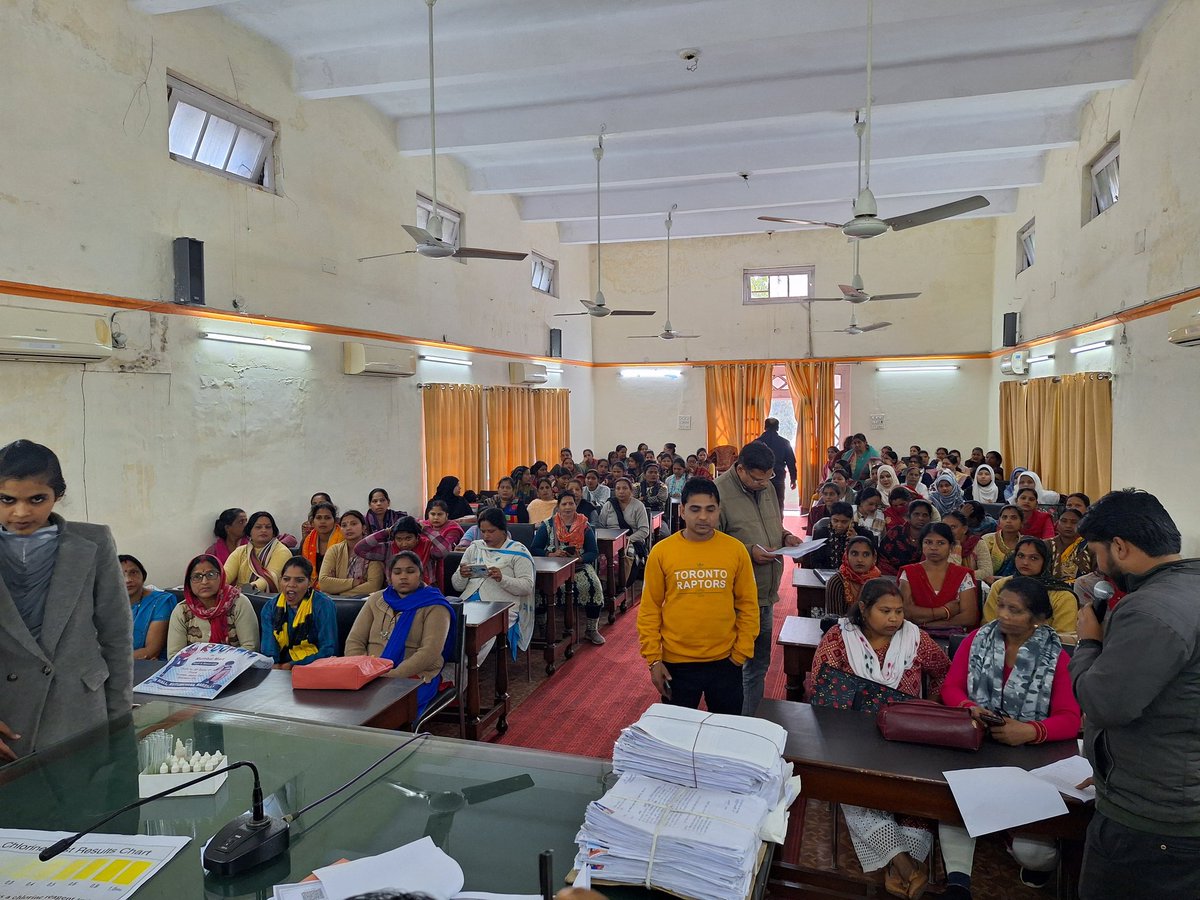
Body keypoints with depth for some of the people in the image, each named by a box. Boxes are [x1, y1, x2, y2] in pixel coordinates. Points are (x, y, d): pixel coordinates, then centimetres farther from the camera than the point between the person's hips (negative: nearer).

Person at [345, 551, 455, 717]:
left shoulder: (434, 606, 2)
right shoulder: (376, 600, 17)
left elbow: (430, 652, -10)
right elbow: (354, 641, 10)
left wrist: (392, 675, -21)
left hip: (415, 676, -4)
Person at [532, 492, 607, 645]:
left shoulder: (584, 526, 9)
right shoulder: (547, 525, 7)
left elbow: (594, 552, 7)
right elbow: (534, 549, 3)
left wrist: (580, 558, -14)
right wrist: (552, 554, -15)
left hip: (580, 566, 1)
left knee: (594, 586, -25)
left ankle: (592, 629, -7)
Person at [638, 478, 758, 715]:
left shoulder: (736, 549, -5)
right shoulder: (661, 551, -7)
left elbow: (747, 606, 2)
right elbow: (649, 610, -2)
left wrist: (741, 653, -2)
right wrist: (653, 659, -5)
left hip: (724, 661, 1)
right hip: (676, 663, -1)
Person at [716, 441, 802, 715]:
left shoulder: (765, 487, 7)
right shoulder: (720, 491, -19)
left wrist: (786, 536, 2)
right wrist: (749, 551, -24)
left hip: (766, 592, 8)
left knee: (759, 662, 20)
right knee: (735, 664, 5)